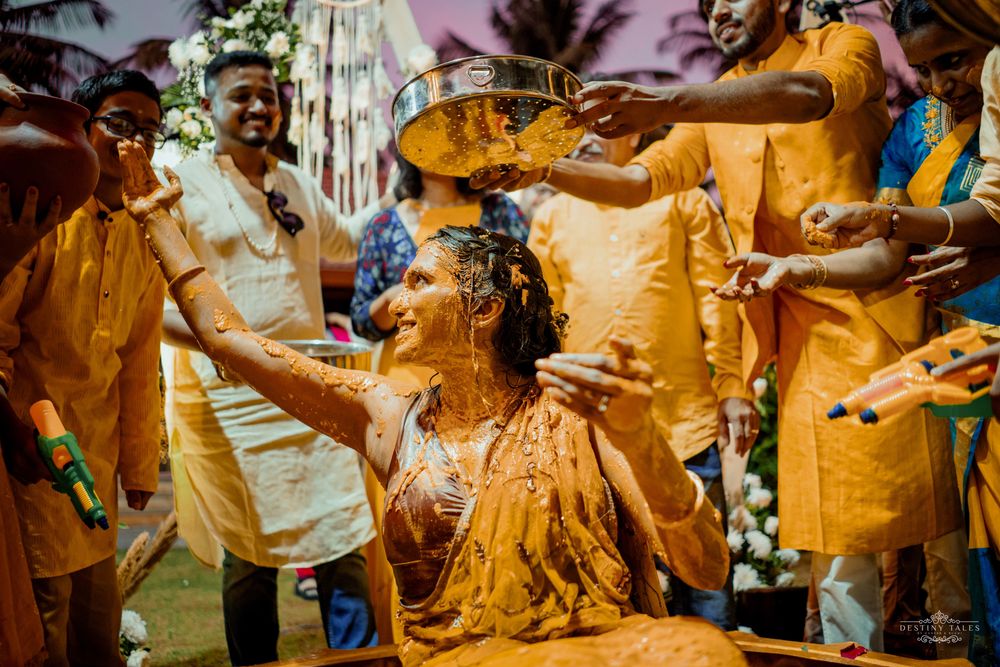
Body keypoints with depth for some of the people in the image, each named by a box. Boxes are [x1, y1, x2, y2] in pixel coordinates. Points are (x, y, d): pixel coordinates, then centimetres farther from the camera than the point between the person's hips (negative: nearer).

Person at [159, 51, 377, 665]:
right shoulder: (180, 187, -2)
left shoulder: (298, 184, 15)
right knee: (251, 557, 3)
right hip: (228, 395, -4)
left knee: (345, 541, 2)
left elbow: (345, 240, 35)